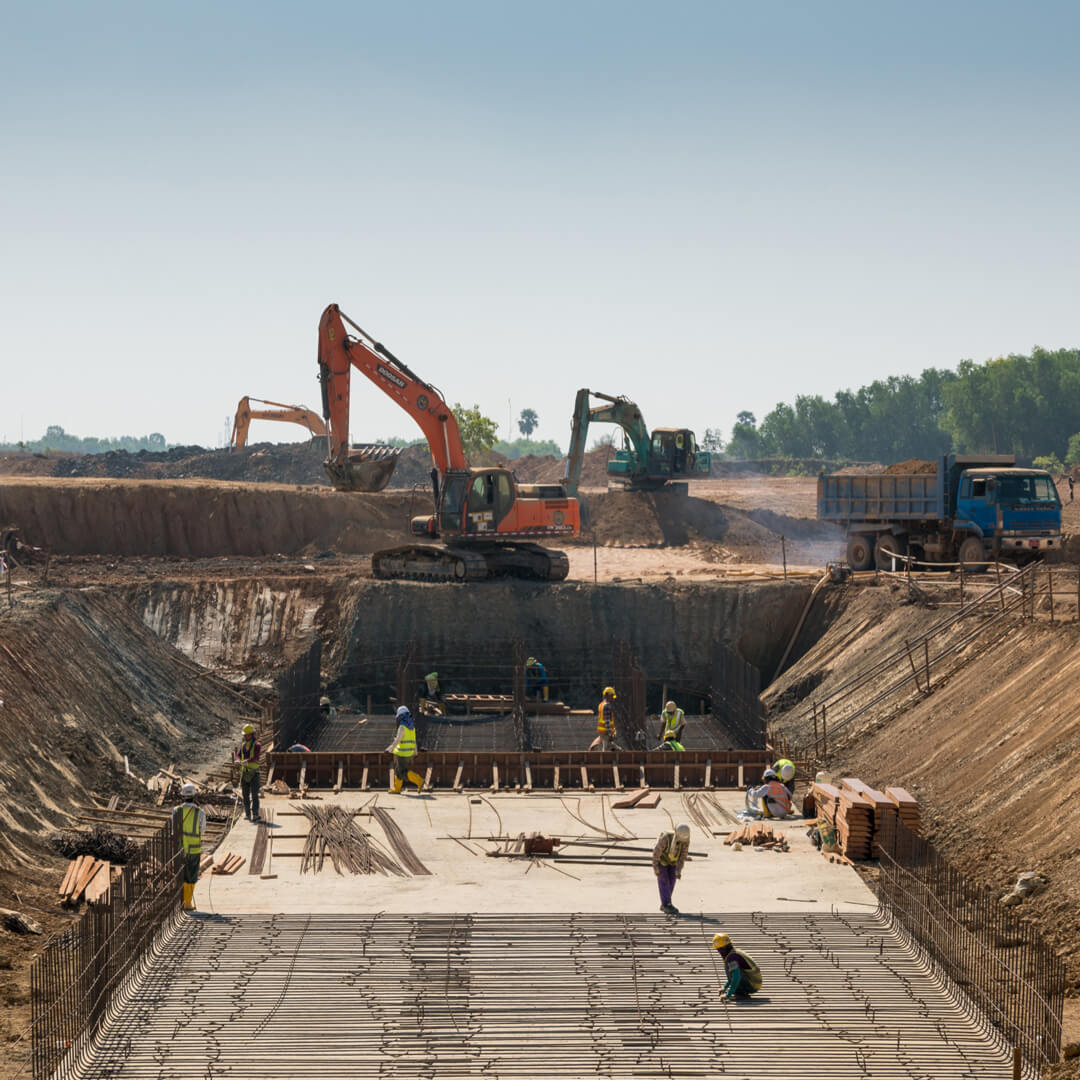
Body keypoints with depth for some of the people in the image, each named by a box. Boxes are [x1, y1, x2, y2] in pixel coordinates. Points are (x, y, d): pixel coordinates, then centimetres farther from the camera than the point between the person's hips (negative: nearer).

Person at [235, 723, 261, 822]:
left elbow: (255, 757, -21)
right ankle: (247, 814, 14)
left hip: (254, 773, -5)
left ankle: (255, 814, -11)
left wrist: (247, 761, -39)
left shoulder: (257, 745, -7)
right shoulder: (243, 745, 10)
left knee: (254, 795, -10)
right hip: (244, 773, 5)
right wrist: (239, 761, -24)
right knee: (245, 795, 7)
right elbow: (238, 755, 0)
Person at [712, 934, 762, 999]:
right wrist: (725, 988, 29)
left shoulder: (731, 957, -19)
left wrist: (728, 995, -30)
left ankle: (740, 993, -12)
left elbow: (736, 977, -31)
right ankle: (742, 992, 12)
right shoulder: (736, 952, 13)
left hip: (750, 986, -10)